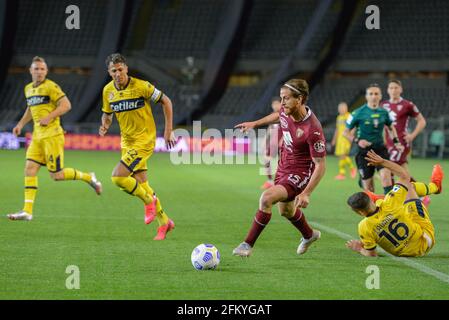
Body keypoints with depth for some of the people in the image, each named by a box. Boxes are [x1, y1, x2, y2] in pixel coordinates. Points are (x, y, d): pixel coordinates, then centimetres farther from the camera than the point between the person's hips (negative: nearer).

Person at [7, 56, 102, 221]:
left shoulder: (51, 86, -9)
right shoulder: (28, 89, 16)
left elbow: (66, 105, -15)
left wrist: (49, 117, -24)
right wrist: (20, 124, 21)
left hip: (52, 135, -8)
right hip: (37, 136, 8)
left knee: (56, 175, -7)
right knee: (29, 169, -3)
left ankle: (88, 177, 15)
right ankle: (27, 211, -4)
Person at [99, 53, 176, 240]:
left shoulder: (141, 86, -17)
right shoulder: (108, 91, 0)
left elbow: (166, 102, -8)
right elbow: (107, 114, 15)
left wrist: (169, 131, -10)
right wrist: (104, 126, -9)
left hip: (144, 139, -7)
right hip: (127, 141, 7)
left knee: (118, 177, -19)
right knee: (141, 184, 10)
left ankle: (149, 200, 5)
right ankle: (164, 222, 26)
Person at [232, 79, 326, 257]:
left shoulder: (312, 129, -32)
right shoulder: (286, 111, -10)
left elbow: (320, 165, -25)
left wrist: (306, 193, -30)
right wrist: (255, 124, 20)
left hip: (300, 174, -9)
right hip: (283, 167, 9)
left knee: (266, 198, -27)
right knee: (285, 210, 27)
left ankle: (248, 244, -16)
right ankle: (309, 235, 57)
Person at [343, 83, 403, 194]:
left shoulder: (384, 112, 4)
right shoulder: (358, 113, -7)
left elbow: (391, 127, 23)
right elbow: (346, 132, -1)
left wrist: (396, 141, 8)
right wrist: (357, 140, -18)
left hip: (380, 149, 2)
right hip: (364, 151, -2)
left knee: (385, 176, -19)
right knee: (368, 187, 1)